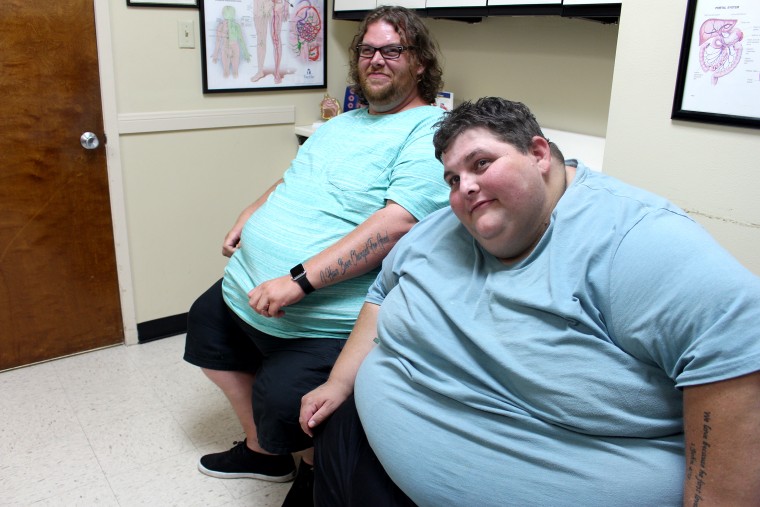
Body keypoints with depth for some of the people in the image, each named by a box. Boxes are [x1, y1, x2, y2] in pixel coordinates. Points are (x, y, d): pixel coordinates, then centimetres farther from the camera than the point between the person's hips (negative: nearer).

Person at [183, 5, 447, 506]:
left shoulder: (430, 131, -14)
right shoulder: (341, 124, 15)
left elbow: (398, 221, -28)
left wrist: (298, 280, -31)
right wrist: (249, 218, 7)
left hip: (320, 321, -9)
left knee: (282, 405, -19)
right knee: (205, 325, 23)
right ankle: (263, 452, 37)